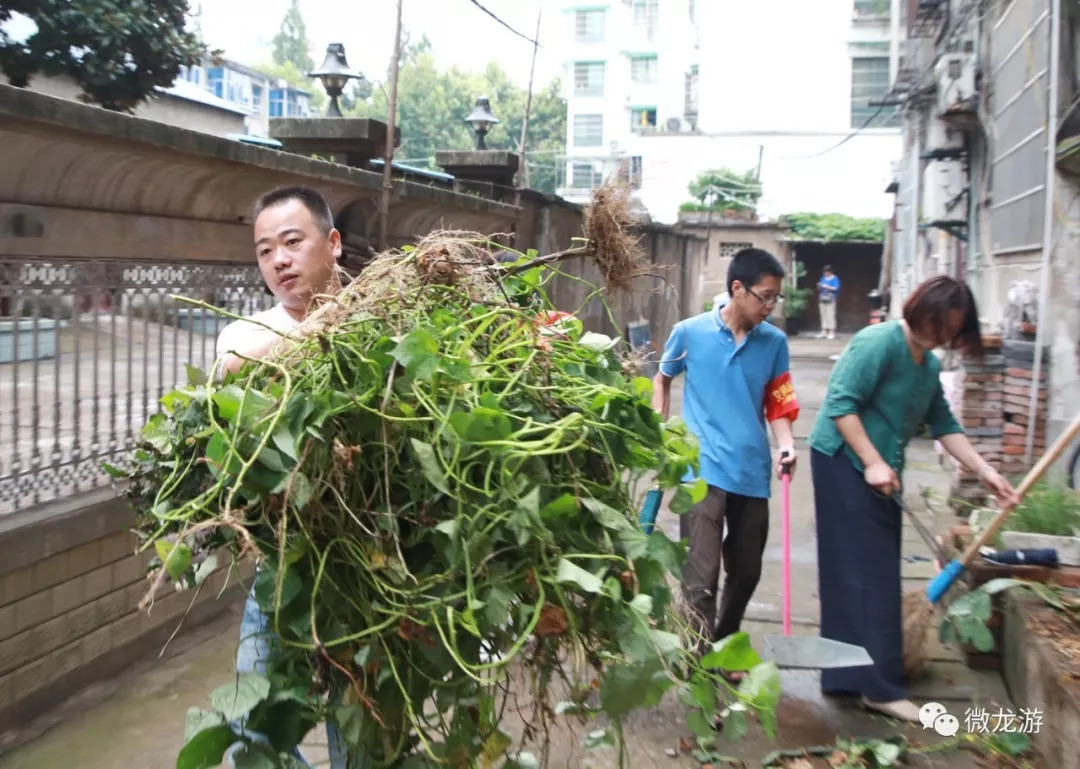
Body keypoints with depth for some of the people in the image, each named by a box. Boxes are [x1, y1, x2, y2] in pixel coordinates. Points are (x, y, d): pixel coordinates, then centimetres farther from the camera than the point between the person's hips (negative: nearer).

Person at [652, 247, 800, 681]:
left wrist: (786, 444, -13)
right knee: (702, 576, -7)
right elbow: (662, 380, 12)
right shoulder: (689, 333, -5)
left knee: (746, 571, 17)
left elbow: (778, 403, 5)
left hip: (753, 473, 4)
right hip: (703, 469, -4)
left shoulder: (774, 342, 1)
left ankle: (725, 646, 40)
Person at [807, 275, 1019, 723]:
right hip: (844, 462, -9)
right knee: (868, 574, -7)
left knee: (874, 574, 11)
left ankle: (850, 676, 20)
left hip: (879, 472, 9)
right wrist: (872, 462, -22)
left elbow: (944, 425, 14)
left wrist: (986, 472, 6)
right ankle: (879, 685, -1)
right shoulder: (879, 342, -16)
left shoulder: (929, 364, 11)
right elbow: (841, 403, -21)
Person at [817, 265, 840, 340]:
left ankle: (832, 332, -7)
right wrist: (819, 286, -4)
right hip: (822, 300, 6)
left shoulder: (834, 279, -3)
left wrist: (827, 287, -17)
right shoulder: (823, 278, 15)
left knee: (830, 315, -9)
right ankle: (824, 332, 10)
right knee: (823, 316, 7)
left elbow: (836, 288, -13)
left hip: (830, 300, -6)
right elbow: (819, 289, 18)